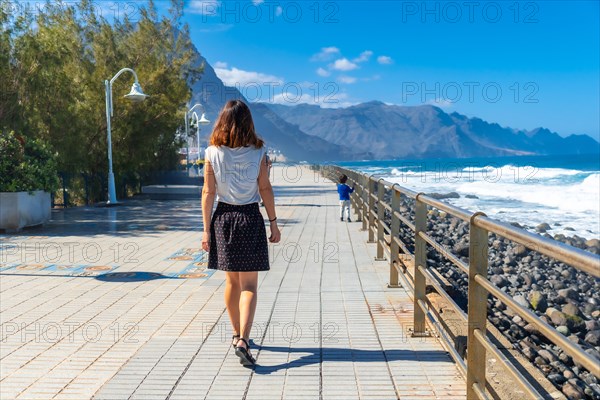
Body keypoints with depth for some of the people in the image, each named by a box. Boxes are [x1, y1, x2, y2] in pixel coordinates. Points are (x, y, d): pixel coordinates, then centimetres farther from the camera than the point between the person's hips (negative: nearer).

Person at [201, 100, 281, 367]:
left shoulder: (212, 153, -3)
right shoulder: (258, 152, -5)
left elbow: (208, 192, -3)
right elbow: (265, 189, -3)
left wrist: (206, 229, 1)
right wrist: (273, 223, 5)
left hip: (223, 218, 2)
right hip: (250, 218, -2)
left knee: (232, 281, 16)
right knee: (249, 285, 1)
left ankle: (237, 335, 29)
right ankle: (243, 340, -12)